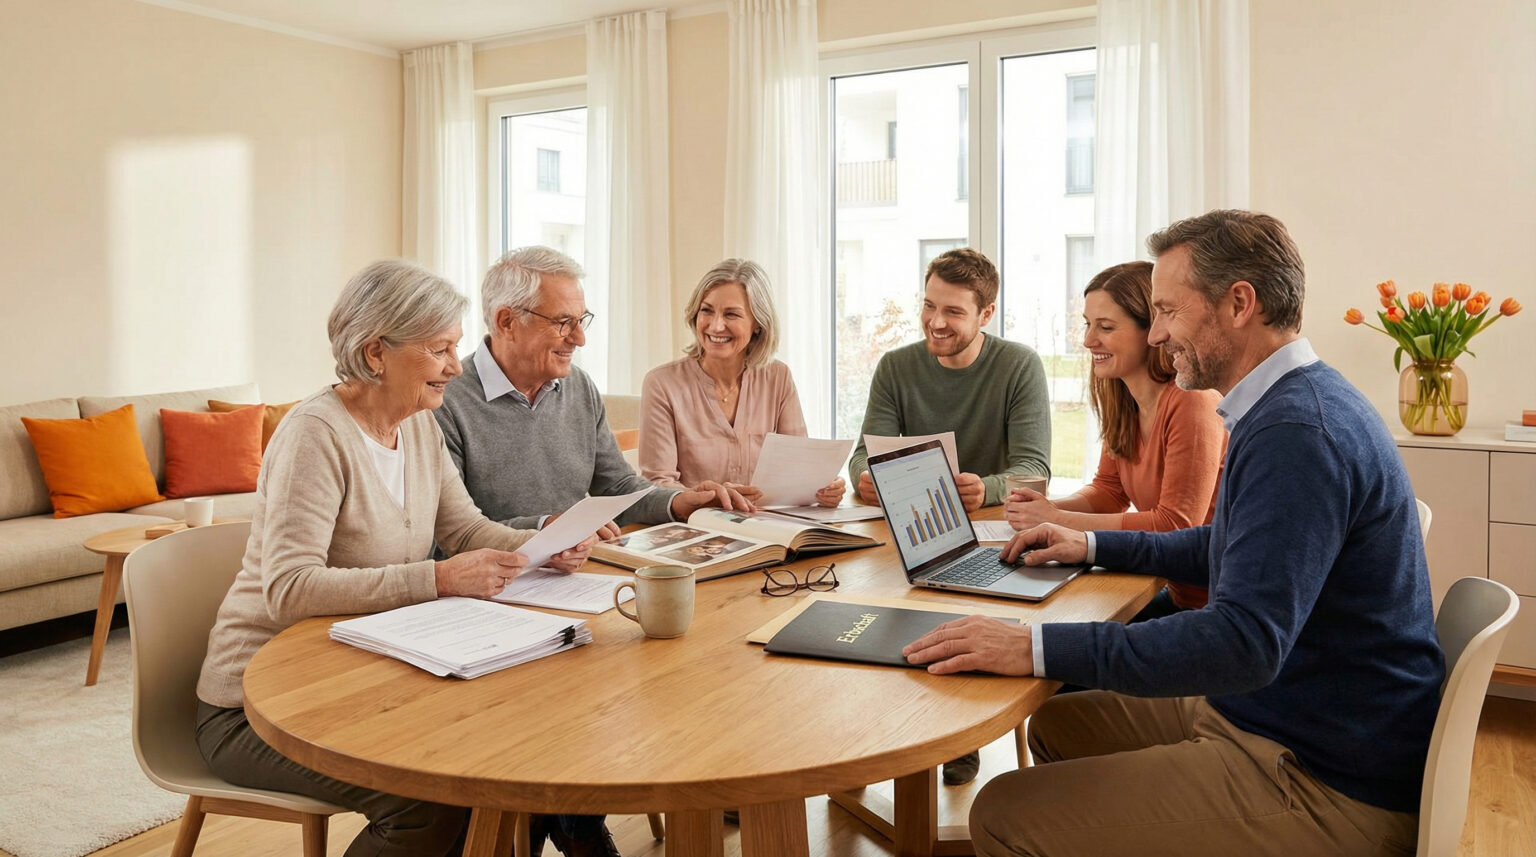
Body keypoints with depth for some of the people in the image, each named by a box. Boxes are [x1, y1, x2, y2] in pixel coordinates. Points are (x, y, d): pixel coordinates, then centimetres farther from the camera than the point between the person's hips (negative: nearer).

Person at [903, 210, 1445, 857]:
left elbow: (1245, 642, -33)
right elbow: (1225, 548, 24)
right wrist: (1093, 547, 18)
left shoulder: (1298, 433, -25)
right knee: (1055, 725, 17)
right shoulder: (1298, 404, 10)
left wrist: (1036, 648, -32)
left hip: (1323, 780, -10)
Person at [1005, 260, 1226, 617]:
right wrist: (1048, 507, -8)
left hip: (1219, 607, -7)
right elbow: (1109, 489, 13)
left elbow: (1177, 525, -23)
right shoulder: (1122, 398, 5)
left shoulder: (1192, 400, -22)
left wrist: (1060, 520, -21)